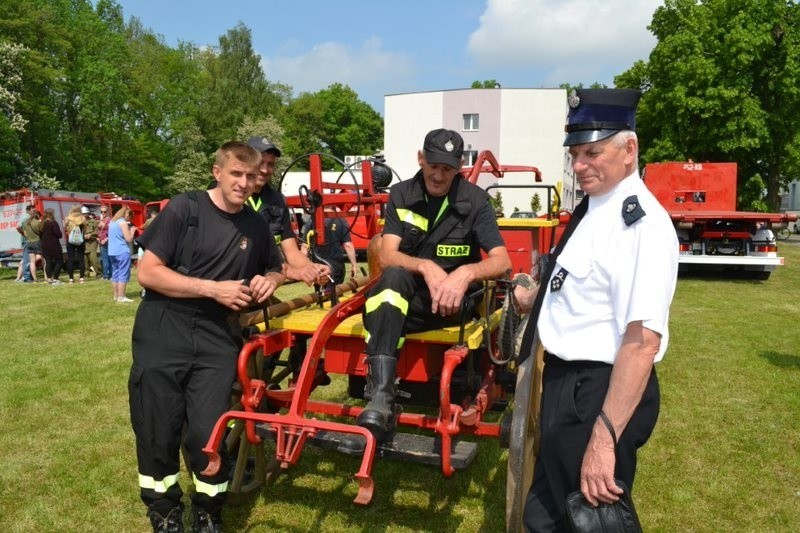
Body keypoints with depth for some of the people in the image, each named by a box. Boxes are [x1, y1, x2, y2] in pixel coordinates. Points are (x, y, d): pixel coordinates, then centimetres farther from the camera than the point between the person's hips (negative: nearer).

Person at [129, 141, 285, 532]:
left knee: (208, 434, -5)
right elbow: (147, 272, -9)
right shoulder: (184, 208, -5)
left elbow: (276, 269, 24)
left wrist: (270, 281, -1)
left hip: (216, 337, 2)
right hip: (163, 331, -2)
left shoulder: (256, 226, 8)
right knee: (158, 434, 5)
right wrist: (213, 288, -15)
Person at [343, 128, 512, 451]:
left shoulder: (475, 200, -5)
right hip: (405, 290, -1)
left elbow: (502, 261, -15)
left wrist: (466, 272, -36)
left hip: (453, 299, 1)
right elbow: (387, 256, -11)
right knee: (394, 277, -34)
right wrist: (426, 266, -32)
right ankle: (381, 401, -45)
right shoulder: (401, 195, 0)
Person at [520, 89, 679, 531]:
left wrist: (603, 438, -29)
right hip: (566, 382, 9)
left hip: (601, 392, -9)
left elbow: (643, 341, -28)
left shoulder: (642, 223, -22)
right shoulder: (593, 208, 7)